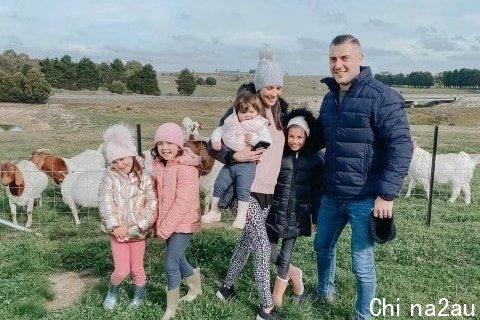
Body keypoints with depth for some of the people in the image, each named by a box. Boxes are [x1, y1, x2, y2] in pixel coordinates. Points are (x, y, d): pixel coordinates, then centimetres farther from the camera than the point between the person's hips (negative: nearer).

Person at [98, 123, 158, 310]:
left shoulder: (144, 178, -7)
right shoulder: (109, 177, -7)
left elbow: (152, 203, -12)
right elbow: (105, 203, -14)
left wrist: (137, 225, -18)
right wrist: (115, 226, -23)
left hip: (137, 231, 1)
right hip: (117, 231, 0)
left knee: (137, 269, 13)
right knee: (122, 270, -1)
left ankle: (140, 295, 39)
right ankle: (112, 291, 31)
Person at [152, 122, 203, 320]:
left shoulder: (187, 168, -21)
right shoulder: (158, 165, 3)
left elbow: (183, 202, -24)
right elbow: (158, 195, 10)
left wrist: (165, 228, -20)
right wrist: (159, 223, 5)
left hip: (183, 223, -8)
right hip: (167, 223, 8)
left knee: (171, 264, -5)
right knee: (178, 259, 20)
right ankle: (196, 288, 45)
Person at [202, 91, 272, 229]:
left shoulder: (261, 126, -4)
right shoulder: (231, 123, 7)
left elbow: (268, 141, -11)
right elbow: (218, 131, 18)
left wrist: (254, 139, -23)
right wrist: (215, 141, 0)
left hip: (247, 164, -5)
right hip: (229, 163, 5)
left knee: (243, 189, -11)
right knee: (219, 185, 8)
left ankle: (241, 217, 1)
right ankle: (214, 211, 24)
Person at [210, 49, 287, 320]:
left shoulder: (281, 111, 7)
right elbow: (214, 144, -11)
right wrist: (235, 156, -26)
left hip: (268, 189, 7)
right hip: (246, 188, -7)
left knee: (249, 241, 17)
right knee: (263, 247, -6)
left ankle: (227, 287, 37)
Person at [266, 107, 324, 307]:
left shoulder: (316, 159, -4)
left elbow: (318, 190, 0)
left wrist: (316, 217, 0)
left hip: (297, 214, -2)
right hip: (276, 210, 2)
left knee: (286, 254, 7)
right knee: (269, 253, 4)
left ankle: (277, 294, 26)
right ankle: (294, 274, 31)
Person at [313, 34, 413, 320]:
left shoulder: (382, 96, -14)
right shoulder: (330, 97, 9)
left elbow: (401, 146, -18)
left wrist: (387, 194, -22)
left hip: (365, 198, -7)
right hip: (332, 194, 7)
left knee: (362, 263, 4)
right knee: (323, 245, 23)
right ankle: (325, 290, 50)